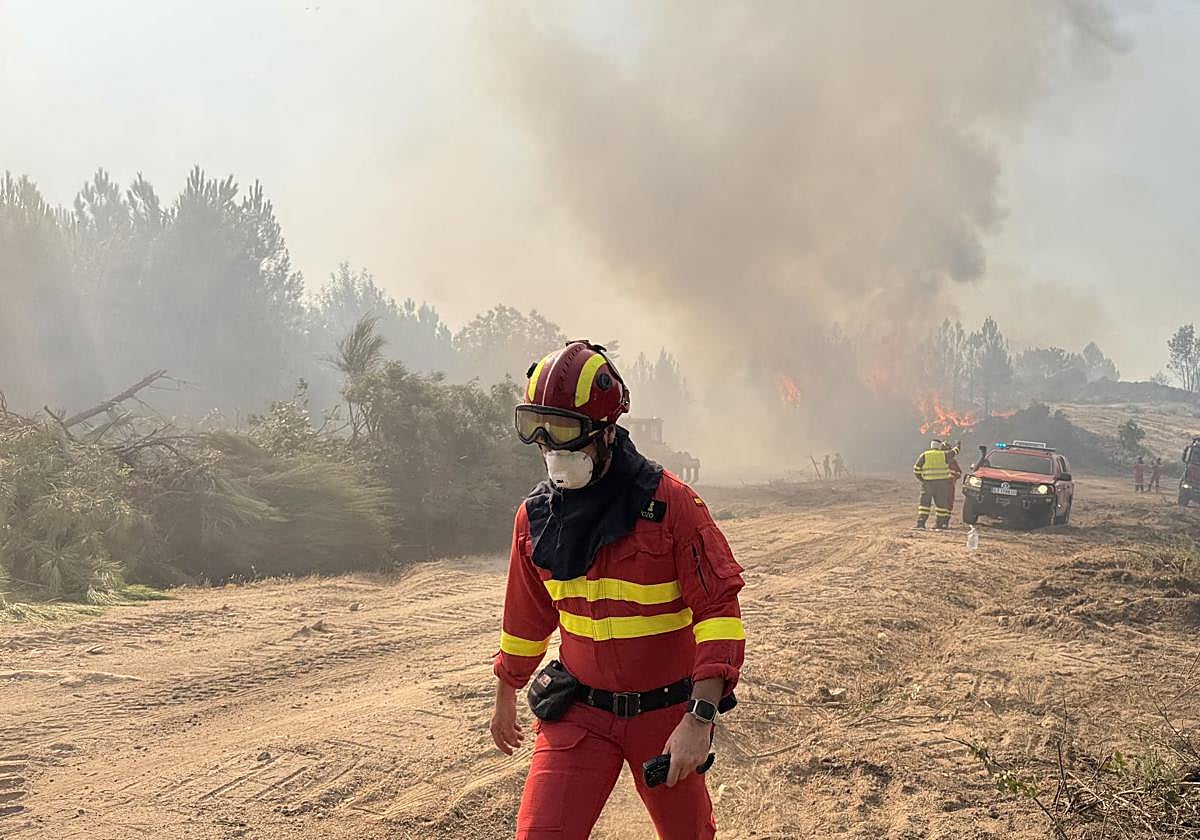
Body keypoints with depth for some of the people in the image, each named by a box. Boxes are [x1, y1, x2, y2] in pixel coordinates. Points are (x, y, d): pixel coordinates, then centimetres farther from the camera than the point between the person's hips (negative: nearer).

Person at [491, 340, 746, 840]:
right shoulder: (535, 517, -3)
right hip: (579, 712, 3)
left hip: (666, 712, -2)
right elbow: (526, 617, 13)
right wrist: (505, 697, 23)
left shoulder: (669, 504, -18)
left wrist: (700, 718, -26)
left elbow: (719, 610, -20)